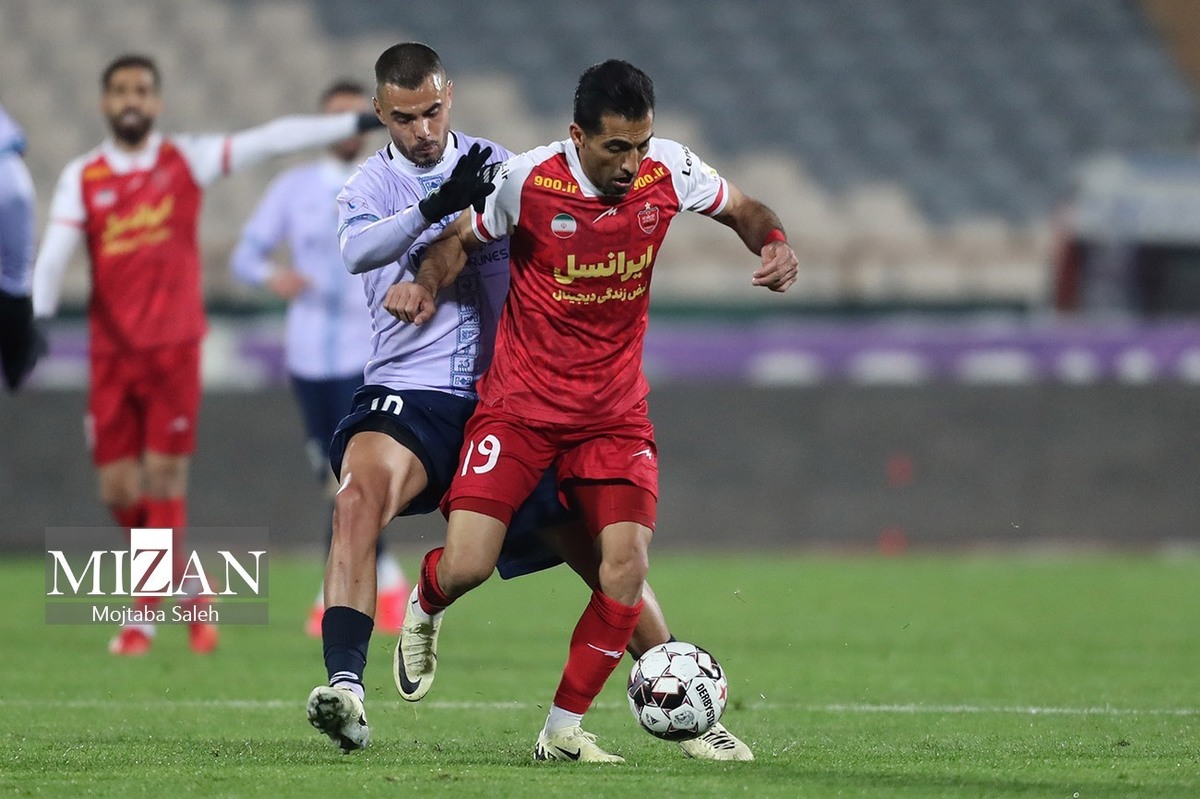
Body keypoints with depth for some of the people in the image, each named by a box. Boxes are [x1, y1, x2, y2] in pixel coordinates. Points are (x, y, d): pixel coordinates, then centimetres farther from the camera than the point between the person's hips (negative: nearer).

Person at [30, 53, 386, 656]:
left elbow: (269, 142, 0)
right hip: (110, 352, 2)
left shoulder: (187, 162, 3)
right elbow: (54, 254, -5)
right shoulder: (81, 178, 4)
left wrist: (358, 124, -4)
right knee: (117, 487, 1)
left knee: (163, 480, -7)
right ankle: (186, 586, 23)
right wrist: (37, 316, -21)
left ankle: (146, 615, -1)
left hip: (173, 347, -2)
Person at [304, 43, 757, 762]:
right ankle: (345, 690, -40)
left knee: (605, 553, 1)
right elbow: (357, 251, -21)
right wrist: (435, 206, -35)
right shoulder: (372, 186, 3)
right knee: (361, 492, -34)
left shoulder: (497, 166, 8)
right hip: (411, 396, -2)